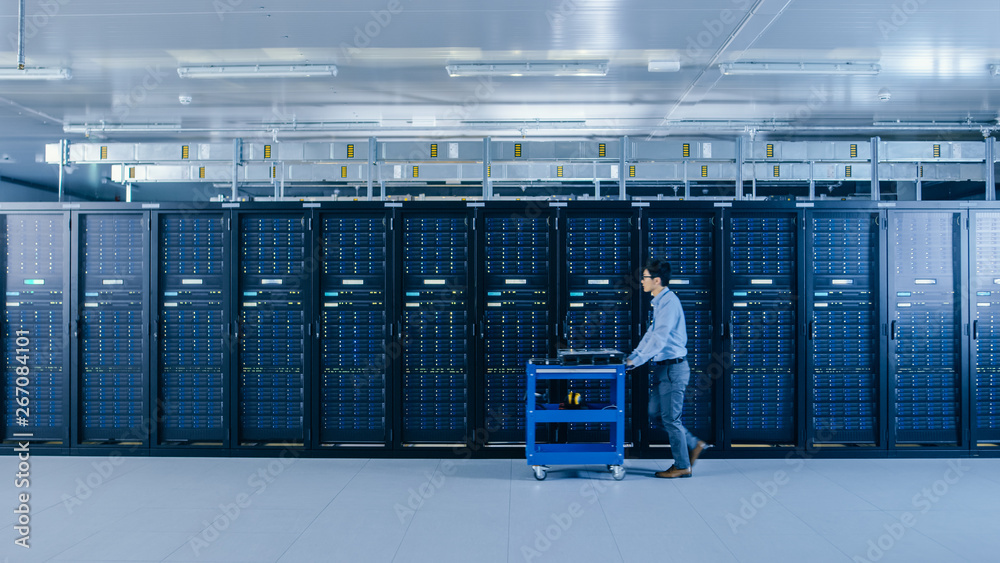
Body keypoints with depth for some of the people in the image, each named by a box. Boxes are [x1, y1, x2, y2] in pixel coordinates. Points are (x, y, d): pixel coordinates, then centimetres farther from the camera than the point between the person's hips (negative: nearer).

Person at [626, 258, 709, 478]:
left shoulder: (669, 302, -17)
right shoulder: (660, 302, 14)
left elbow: (659, 338, -23)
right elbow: (651, 334, 20)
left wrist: (637, 361, -22)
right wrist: (633, 355, 12)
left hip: (673, 368, -10)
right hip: (663, 367, 10)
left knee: (670, 418, -1)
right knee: (655, 414, 14)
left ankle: (682, 466, 12)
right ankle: (694, 445, 25)